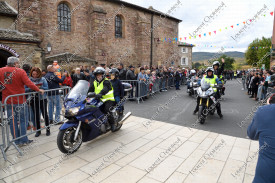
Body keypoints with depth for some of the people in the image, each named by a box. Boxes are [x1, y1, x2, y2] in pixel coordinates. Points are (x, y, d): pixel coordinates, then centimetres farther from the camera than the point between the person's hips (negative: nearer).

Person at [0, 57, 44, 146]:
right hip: (19, 100, -3)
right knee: (22, 120, 7)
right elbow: (28, 83, -16)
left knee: (12, 121, 10)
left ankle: (17, 141, 16)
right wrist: (38, 90, -9)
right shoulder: (20, 71, -10)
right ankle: (23, 140, 11)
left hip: (7, 100, 4)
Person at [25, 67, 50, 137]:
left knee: (45, 114, 2)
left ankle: (48, 129, 16)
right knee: (36, 115, 8)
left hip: (42, 99, -2)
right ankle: (38, 130, 21)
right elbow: (25, 89, -1)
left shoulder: (42, 79, -1)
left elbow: (46, 88, -5)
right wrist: (31, 88, -19)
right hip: (33, 100, 2)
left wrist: (40, 87, -21)